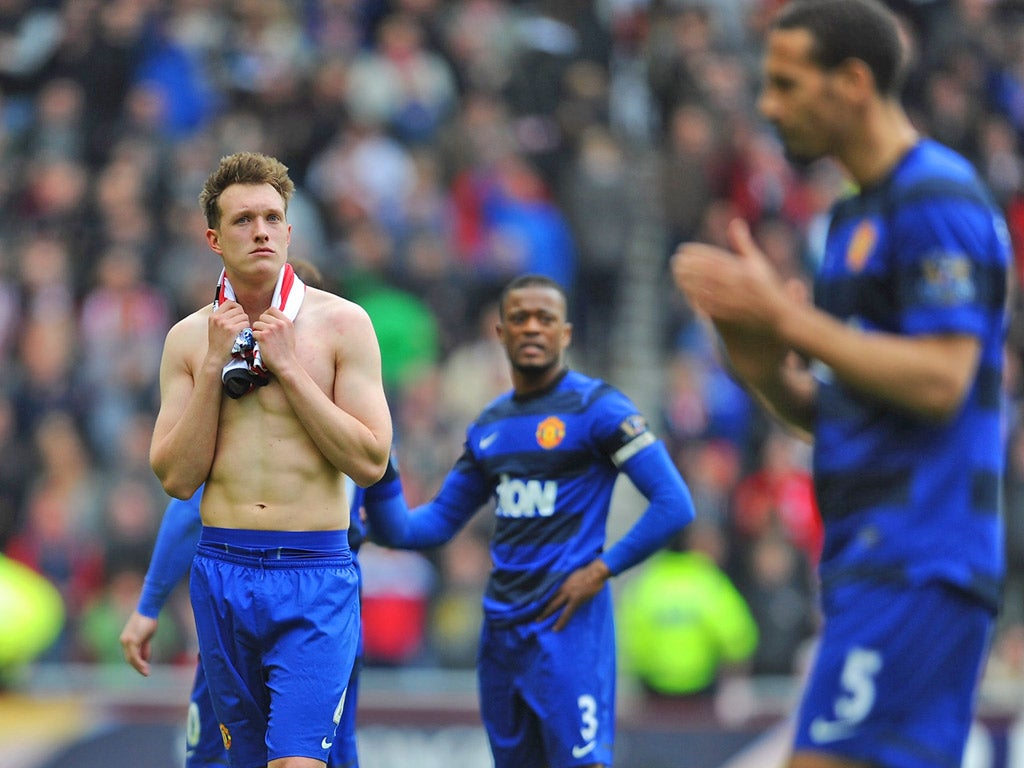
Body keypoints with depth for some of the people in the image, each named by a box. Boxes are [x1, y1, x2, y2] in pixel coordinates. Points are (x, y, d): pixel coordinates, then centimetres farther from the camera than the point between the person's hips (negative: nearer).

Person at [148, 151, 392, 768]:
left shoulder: (342, 323, -1)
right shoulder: (189, 338, 7)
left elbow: (371, 462, -7)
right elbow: (177, 478, 1)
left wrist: (288, 367, -11)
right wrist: (215, 366, -7)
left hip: (315, 577, -3)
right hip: (222, 572, 3)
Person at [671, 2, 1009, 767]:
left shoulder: (937, 200, -10)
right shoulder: (858, 215, 21)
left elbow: (938, 382, -20)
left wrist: (785, 316, -16)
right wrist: (767, 370, 3)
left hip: (916, 563, -10)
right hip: (871, 560, 10)